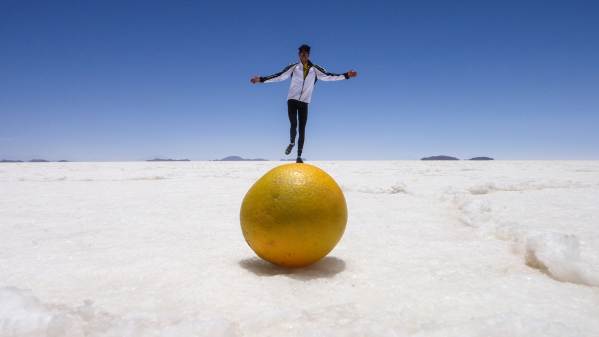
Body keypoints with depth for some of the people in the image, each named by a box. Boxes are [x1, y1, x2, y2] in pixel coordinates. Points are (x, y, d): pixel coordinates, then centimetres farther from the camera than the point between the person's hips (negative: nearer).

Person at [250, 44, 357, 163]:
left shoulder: (315, 69, 2)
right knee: (293, 125, -8)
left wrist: (346, 75, -6)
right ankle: (291, 143, 27)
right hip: (292, 100, -1)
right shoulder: (293, 67, 0)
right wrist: (261, 79, -8)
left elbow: (328, 76, 1)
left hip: (304, 102, 1)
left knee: (302, 128, 1)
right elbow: (279, 76, -2)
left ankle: (299, 156, 8)